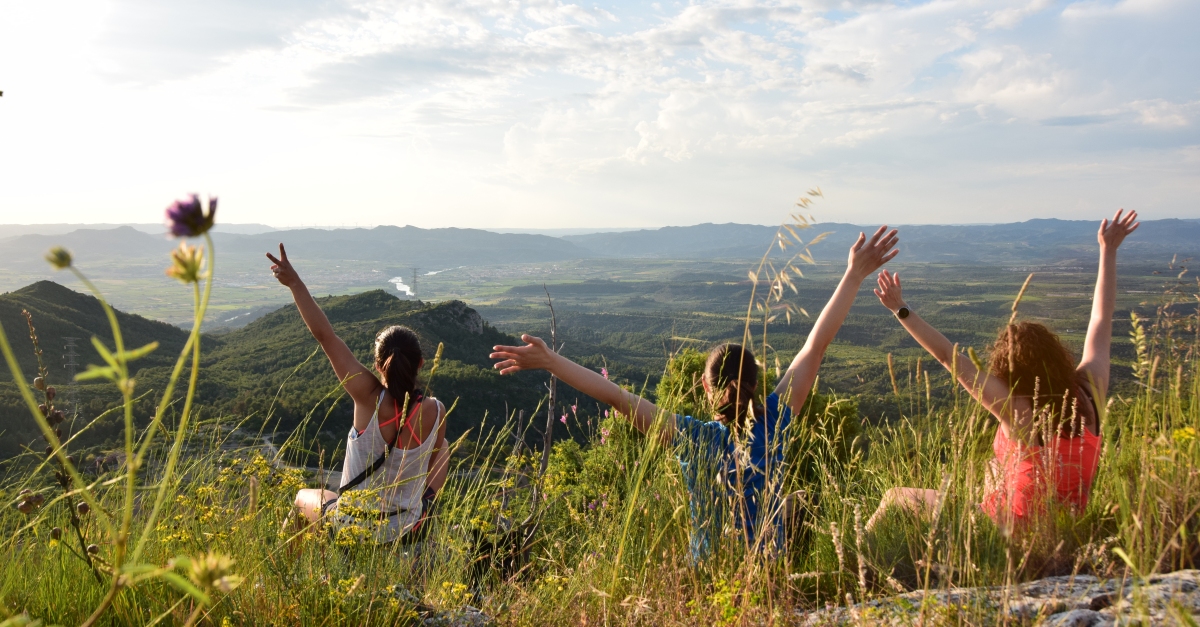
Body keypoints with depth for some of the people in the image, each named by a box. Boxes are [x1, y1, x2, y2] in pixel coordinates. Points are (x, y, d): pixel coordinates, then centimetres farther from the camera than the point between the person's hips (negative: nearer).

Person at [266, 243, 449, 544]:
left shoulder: (369, 397, -24)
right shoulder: (435, 411, -18)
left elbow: (325, 336, -21)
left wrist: (295, 284, -16)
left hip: (351, 527, -1)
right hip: (407, 529, 1)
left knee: (303, 497, 33)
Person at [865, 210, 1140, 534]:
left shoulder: (1018, 410, -26)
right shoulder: (1089, 394, -11)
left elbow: (949, 357, -29)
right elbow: (1101, 320, 0)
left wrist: (901, 310, -27)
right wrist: (1108, 251, 8)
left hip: (1011, 527, -7)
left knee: (894, 497, 8)